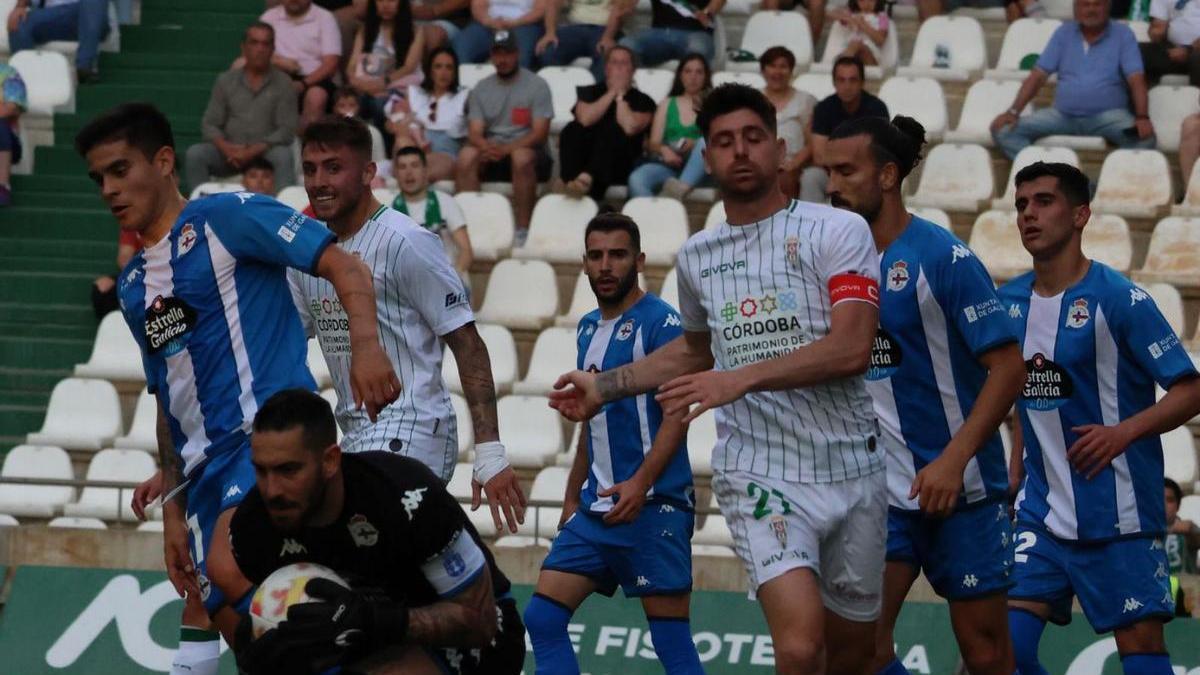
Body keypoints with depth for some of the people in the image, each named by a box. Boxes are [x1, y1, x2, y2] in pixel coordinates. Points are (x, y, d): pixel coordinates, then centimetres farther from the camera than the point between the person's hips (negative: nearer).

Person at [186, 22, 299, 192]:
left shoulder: (283, 83, 2)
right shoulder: (226, 80, 9)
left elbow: (287, 130, -5)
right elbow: (209, 124, 6)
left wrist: (253, 151, -19)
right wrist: (226, 148, -16)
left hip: (264, 152, -2)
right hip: (229, 151, 2)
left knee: (282, 156, -35)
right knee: (195, 154, -24)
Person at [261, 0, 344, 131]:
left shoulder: (325, 18, 3)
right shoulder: (269, 17, 12)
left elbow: (331, 63, -6)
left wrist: (303, 84, -21)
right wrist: (277, 61, -14)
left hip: (314, 79, -2)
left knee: (316, 96, -36)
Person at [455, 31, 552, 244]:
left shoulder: (536, 85, 1)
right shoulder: (481, 89, 12)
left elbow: (540, 132, -8)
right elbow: (474, 132, 3)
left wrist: (507, 149, -23)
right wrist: (487, 147, -22)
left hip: (526, 148, -3)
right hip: (491, 149, 3)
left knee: (521, 157, -39)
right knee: (466, 156, -29)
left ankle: (523, 230, -35)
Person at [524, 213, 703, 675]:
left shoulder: (660, 322, -8)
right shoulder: (588, 327, 16)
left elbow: (676, 415, -16)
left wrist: (640, 484, -28)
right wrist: (572, 497, 23)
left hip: (654, 506, -8)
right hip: (595, 509, 8)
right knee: (542, 617, 1)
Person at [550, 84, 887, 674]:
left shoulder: (838, 230, -5)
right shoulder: (696, 257, 10)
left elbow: (852, 349, -18)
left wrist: (742, 379, -23)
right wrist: (604, 385, 21)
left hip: (850, 468, -1)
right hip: (759, 475, 1)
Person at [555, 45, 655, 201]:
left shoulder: (642, 101, 10)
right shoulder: (589, 92, 18)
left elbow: (629, 127, -10)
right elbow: (585, 119, -4)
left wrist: (620, 95, 3)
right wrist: (612, 92, 1)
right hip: (585, 159, 2)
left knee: (612, 130, -32)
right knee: (572, 130, -26)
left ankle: (587, 178, -57)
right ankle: (571, 181, -51)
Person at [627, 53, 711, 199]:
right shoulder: (667, 105, 23)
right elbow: (653, 143, 14)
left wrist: (695, 144, -17)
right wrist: (663, 150, -11)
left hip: (698, 168, -2)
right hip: (667, 165, 2)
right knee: (636, 179, -33)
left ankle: (681, 188, -57)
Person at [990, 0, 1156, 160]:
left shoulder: (1122, 34, 2)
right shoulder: (1064, 33, 11)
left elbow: (1136, 80, -7)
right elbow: (1038, 75, 8)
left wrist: (1142, 118, -25)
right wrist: (1013, 111, -5)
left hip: (1108, 115, -3)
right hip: (1062, 114, 3)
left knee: (1144, 136, -35)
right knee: (1004, 129, -18)